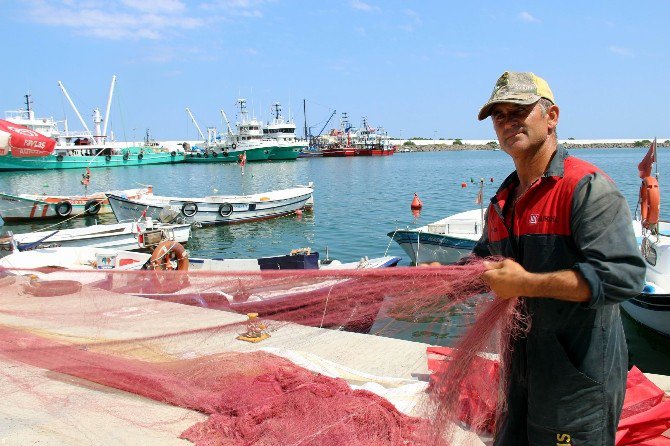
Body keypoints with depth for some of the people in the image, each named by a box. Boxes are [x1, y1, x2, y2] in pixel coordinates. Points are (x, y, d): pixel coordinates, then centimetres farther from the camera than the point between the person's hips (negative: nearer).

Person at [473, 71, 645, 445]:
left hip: (579, 377, -8)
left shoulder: (588, 187, -15)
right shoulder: (504, 201, 11)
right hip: (523, 371, 8)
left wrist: (526, 283, -26)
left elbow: (624, 275, -26)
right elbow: (484, 261, 25)